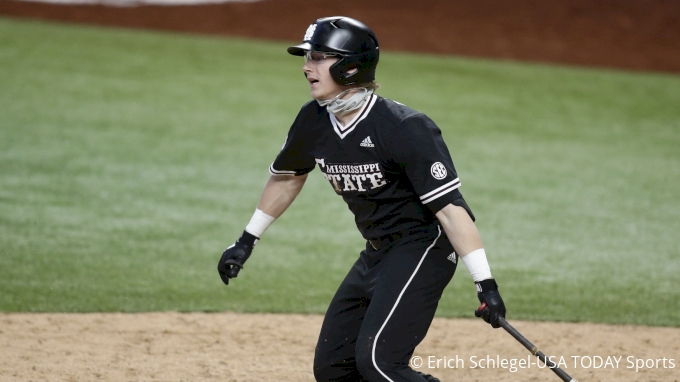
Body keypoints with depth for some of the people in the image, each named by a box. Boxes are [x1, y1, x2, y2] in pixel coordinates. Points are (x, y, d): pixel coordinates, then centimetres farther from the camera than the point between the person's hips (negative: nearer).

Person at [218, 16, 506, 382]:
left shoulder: (405, 129, -24)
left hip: (424, 246, -9)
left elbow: (449, 207, -26)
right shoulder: (313, 121, -2)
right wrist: (247, 241, 25)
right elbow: (287, 177, 19)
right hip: (377, 253, 9)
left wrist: (485, 284, -30)